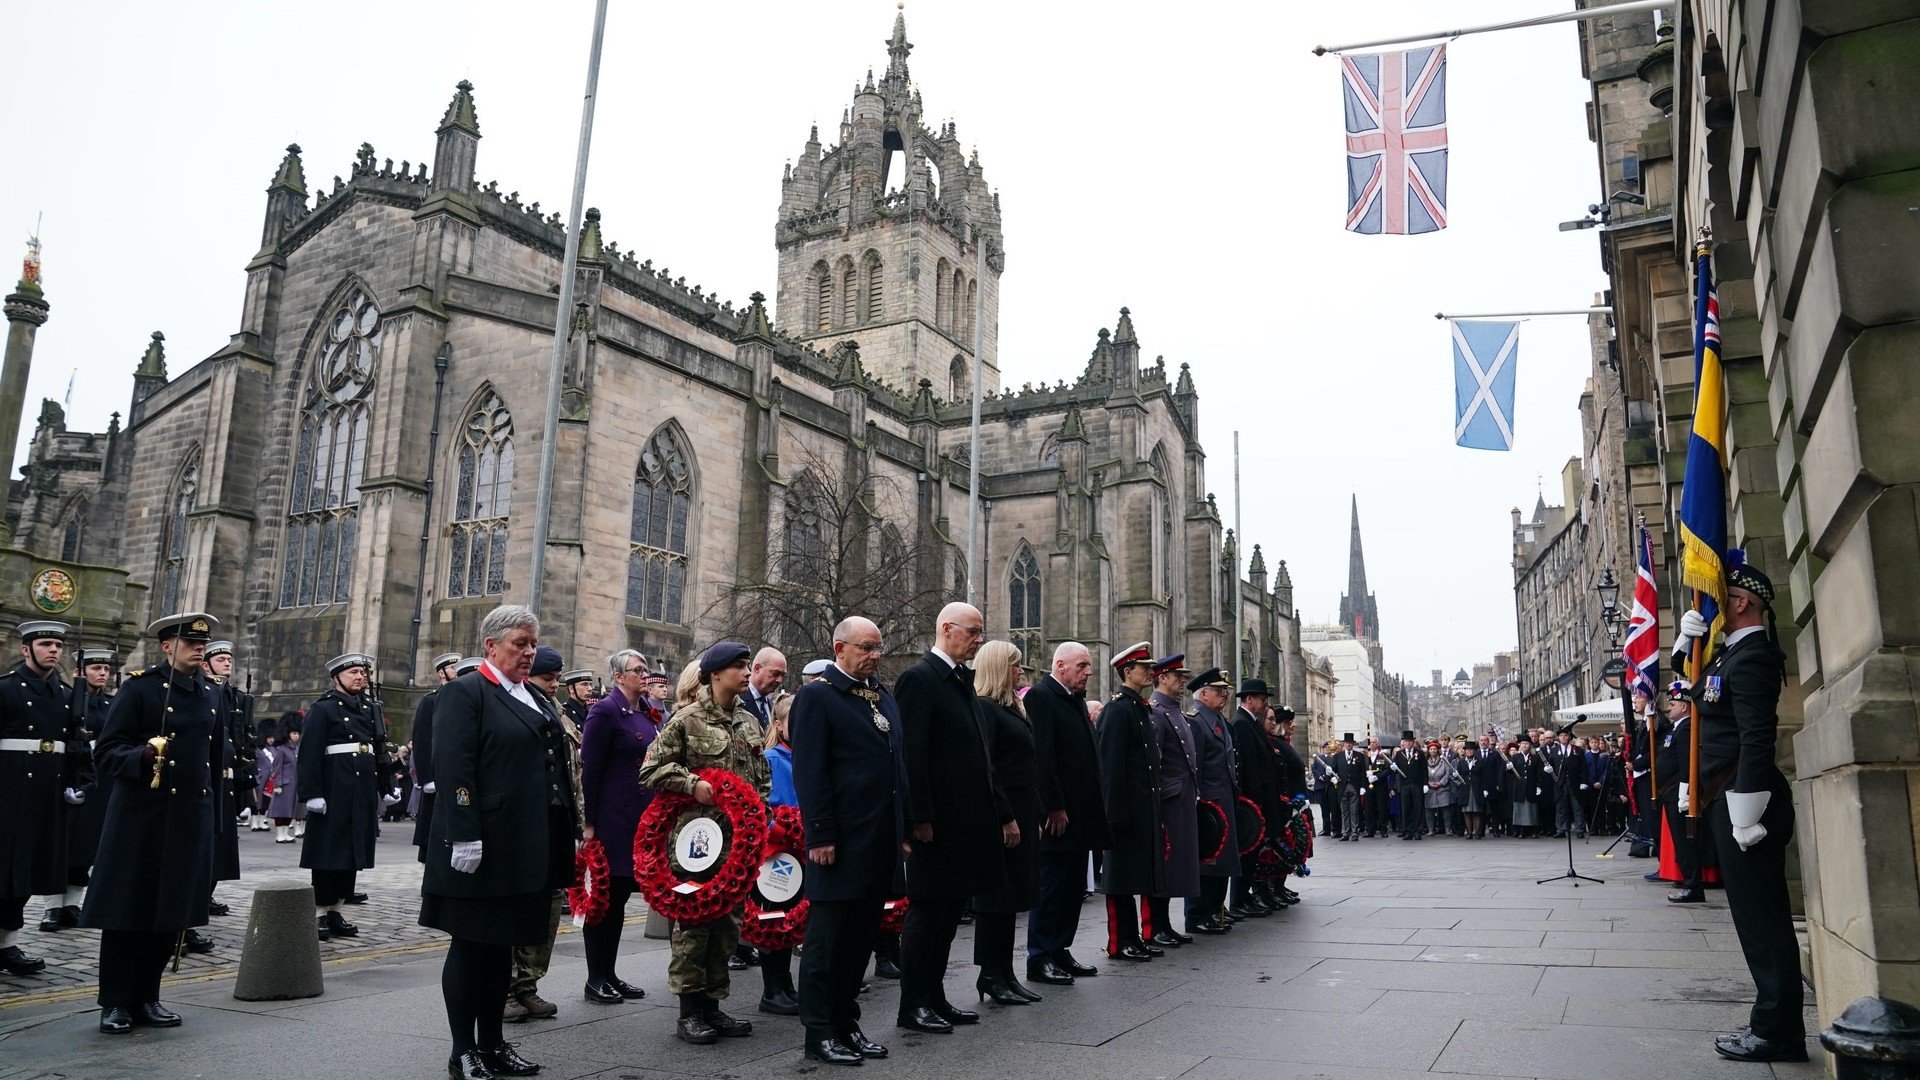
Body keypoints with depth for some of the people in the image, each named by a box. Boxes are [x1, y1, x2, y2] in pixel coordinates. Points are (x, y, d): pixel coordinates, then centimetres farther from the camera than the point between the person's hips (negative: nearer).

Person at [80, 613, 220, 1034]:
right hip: (141, 817, -5)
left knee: (171, 912, 9)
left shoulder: (211, 695, 13)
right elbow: (106, 753, -9)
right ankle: (115, 1003, 14)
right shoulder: (139, 687, -6)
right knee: (126, 912, 2)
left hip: (192, 820, 5)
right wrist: (143, 756, -28)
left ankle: (147, 998, 21)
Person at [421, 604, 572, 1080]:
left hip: (527, 849, 8)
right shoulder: (464, 693, -7)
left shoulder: (535, 700, 17)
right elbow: (453, 769, -16)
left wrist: (565, 836, 13)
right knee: (470, 945, 3)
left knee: (502, 944, 15)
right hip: (482, 848, -8)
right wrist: (465, 837, -22)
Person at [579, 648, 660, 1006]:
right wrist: (589, 821, -15)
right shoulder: (605, 711, -11)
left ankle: (610, 974, 23)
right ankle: (595, 980, 12)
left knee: (620, 896, 14)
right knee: (605, 896, 2)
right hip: (612, 820, -7)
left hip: (642, 819, 7)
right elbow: (589, 768, -13)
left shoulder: (650, 712, 12)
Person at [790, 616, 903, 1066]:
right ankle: (819, 1033, 11)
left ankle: (846, 1023, 25)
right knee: (827, 938, 2)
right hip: (841, 842, -7)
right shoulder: (817, 695, -7)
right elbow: (809, 772, -13)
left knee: (861, 936, 14)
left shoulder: (884, 698, 16)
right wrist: (821, 836, -18)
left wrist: (904, 830, 14)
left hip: (881, 842, 8)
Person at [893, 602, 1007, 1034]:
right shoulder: (919, 678, -12)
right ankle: (912, 1006, 12)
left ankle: (934, 998, 26)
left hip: (968, 817, 9)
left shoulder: (963, 680, 16)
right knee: (927, 911, 1)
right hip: (937, 821, -9)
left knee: (950, 910, 15)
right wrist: (920, 818, -21)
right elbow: (911, 752, -18)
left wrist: (1002, 813, 17)